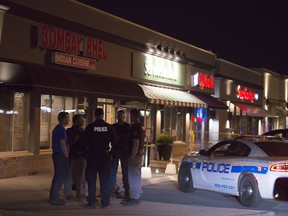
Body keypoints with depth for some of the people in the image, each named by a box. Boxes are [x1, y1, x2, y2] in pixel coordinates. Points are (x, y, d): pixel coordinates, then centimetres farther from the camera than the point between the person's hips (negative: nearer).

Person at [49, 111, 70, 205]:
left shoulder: (57, 128, 16)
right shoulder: (62, 130, -15)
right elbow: (62, 144, -19)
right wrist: (66, 156, -13)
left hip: (56, 154, 10)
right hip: (61, 156, -10)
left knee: (57, 176, 16)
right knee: (60, 177, -6)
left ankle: (53, 197, 21)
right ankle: (54, 198, -4)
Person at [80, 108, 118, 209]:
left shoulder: (90, 127, -9)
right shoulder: (109, 127, -5)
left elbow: (83, 141, -7)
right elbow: (115, 141, 1)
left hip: (92, 154, -1)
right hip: (104, 154, 1)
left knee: (91, 179, 7)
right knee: (104, 179, 9)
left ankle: (91, 202, 8)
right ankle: (104, 202, 10)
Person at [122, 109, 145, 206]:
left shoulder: (135, 127, -18)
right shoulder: (140, 127, 13)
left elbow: (136, 144, -23)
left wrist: (132, 157, -22)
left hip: (135, 155, -10)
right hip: (139, 154, 10)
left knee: (133, 177, -5)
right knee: (136, 176, 16)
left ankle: (134, 198, -1)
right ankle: (136, 196, 23)